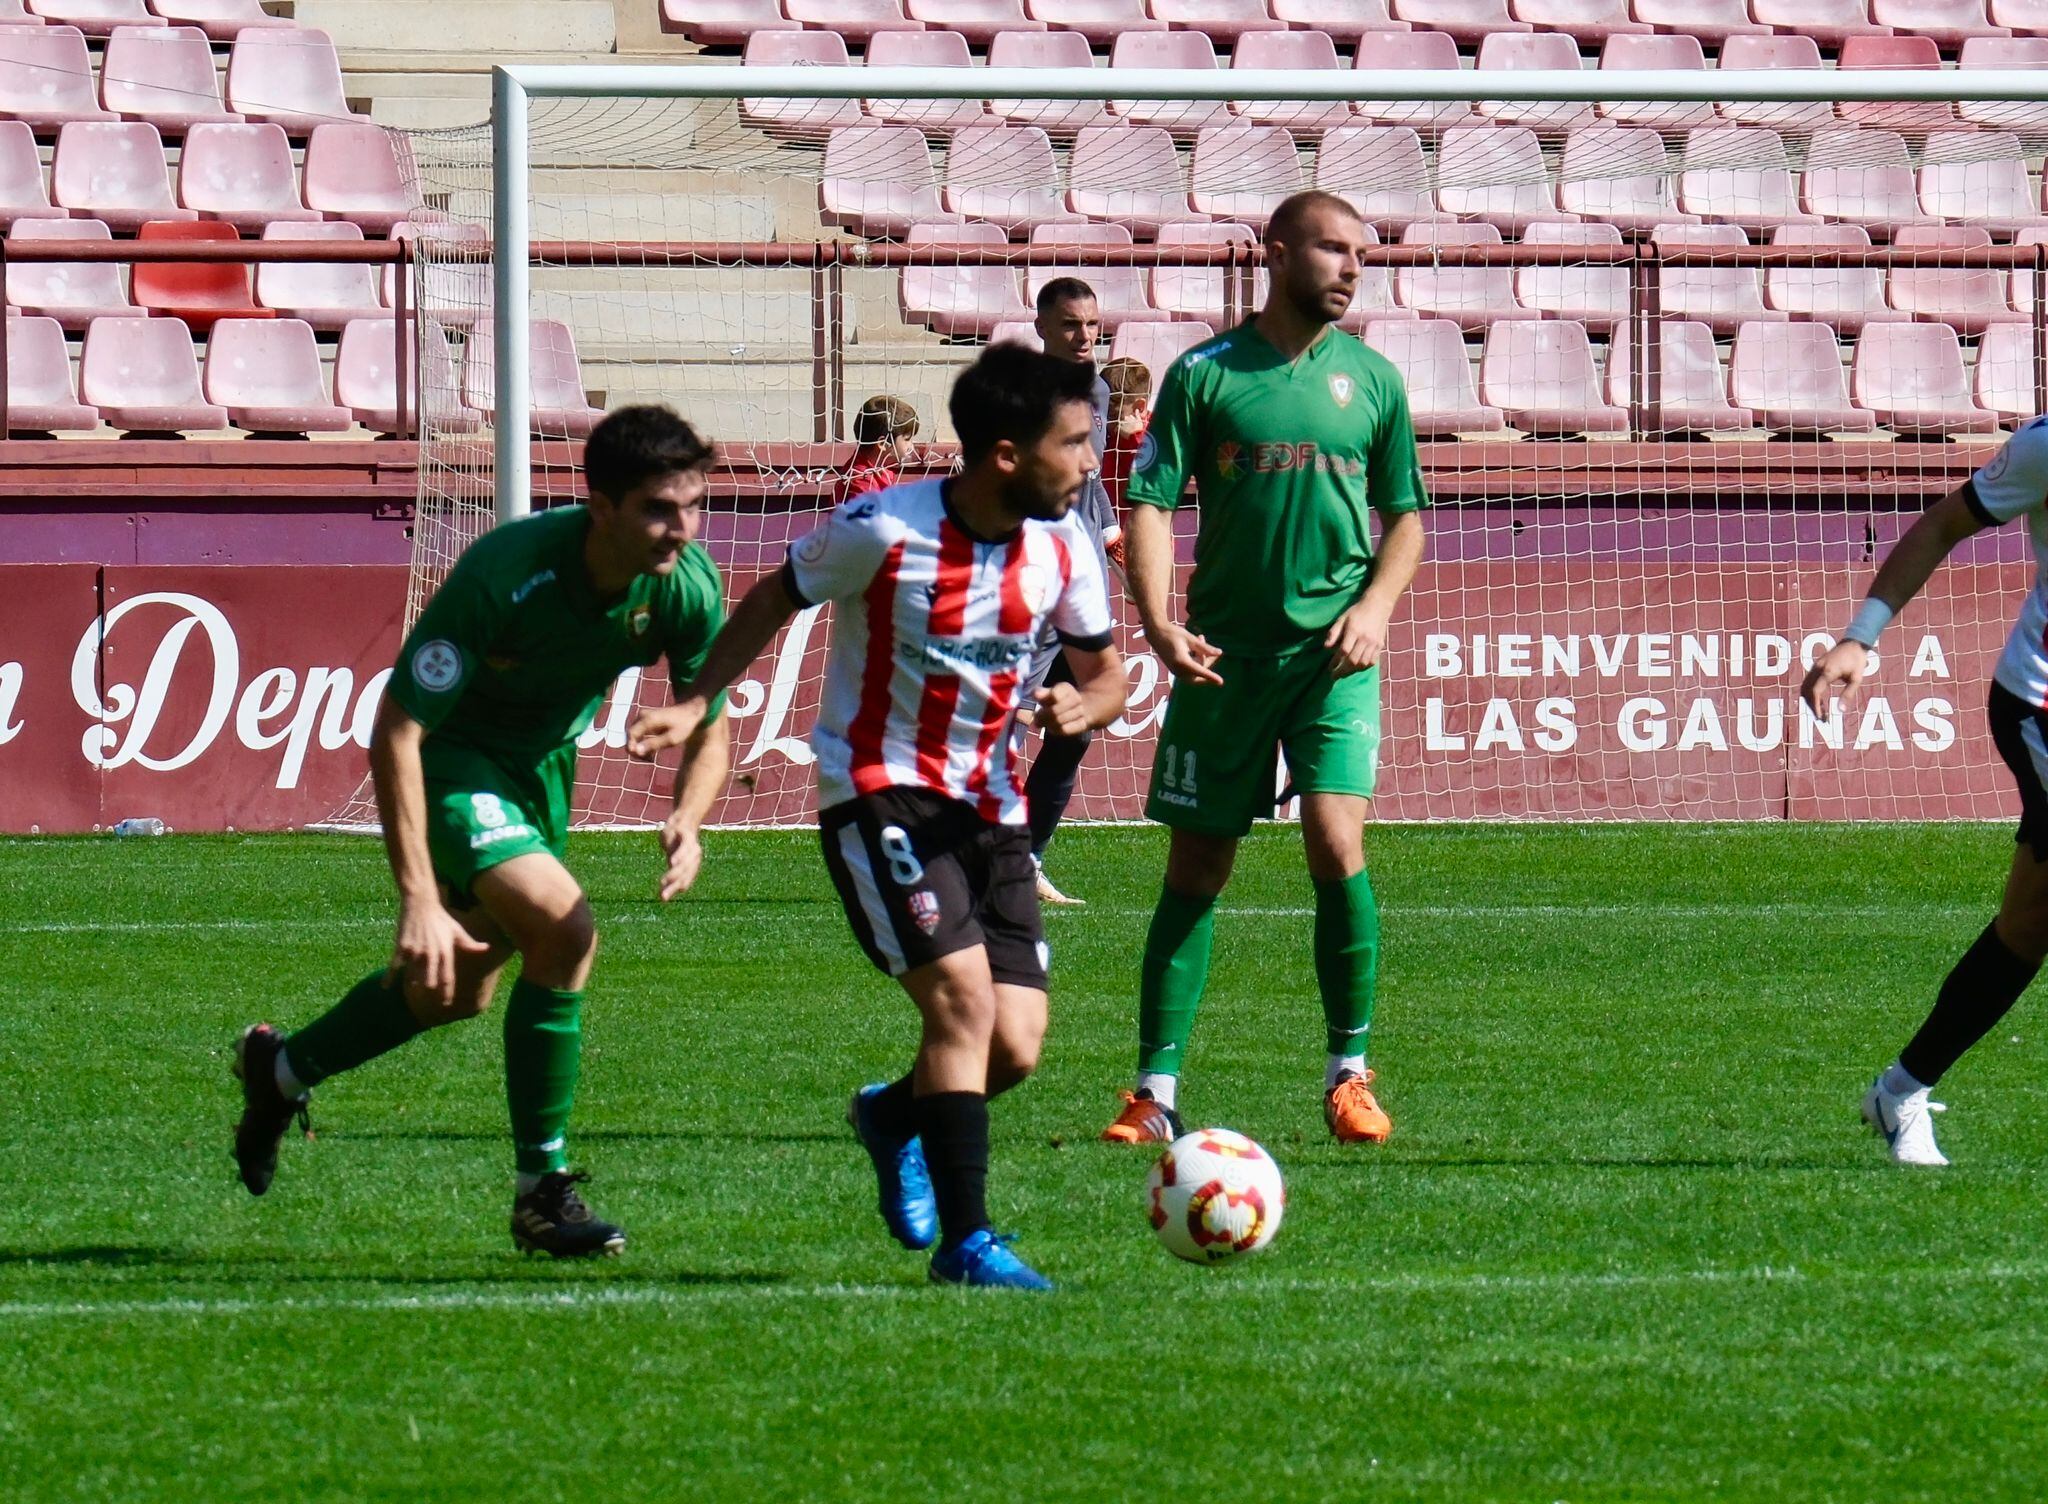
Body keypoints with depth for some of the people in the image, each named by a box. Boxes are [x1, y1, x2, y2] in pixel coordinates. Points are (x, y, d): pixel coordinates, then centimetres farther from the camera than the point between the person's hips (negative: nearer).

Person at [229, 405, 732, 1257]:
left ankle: (281, 1071, 47)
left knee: (457, 991, 21)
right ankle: (541, 1193, -15)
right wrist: (418, 901, -37)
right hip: (452, 759, -7)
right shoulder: (507, 573, -36)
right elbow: (395, 730, -32)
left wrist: (687, 822, -28)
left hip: (544, 764, 7)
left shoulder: (689, 585, -21)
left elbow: (709, 729, -5)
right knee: (563, 925, -27)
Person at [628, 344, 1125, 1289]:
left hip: (989, 803, 5)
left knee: (1015, 1049, -3)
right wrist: (695, 704, -8)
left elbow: (1105, 672, 8)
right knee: (962, 996, -22)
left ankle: (893, 1117, 31)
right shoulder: (884, 531, -17)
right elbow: (775, 599, -1)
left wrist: (1083, 706, -16)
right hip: (879, 791, -5)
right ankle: (965, 1242, -15)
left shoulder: (1062, 547, -3)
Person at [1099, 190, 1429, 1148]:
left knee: (1336, 847, -15)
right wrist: (1158, 620, -14)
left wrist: (1376, 604, -2)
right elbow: (1151, 502, 0)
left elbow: (1406, 513, 15)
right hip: (1224, 654, 0)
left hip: (1332, 654, 0)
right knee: (1195, 870, 3)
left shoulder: (1370, 379, 8)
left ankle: (1349, 1075, -1)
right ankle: (1156, 1090, 9)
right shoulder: (1206, 374, 2)